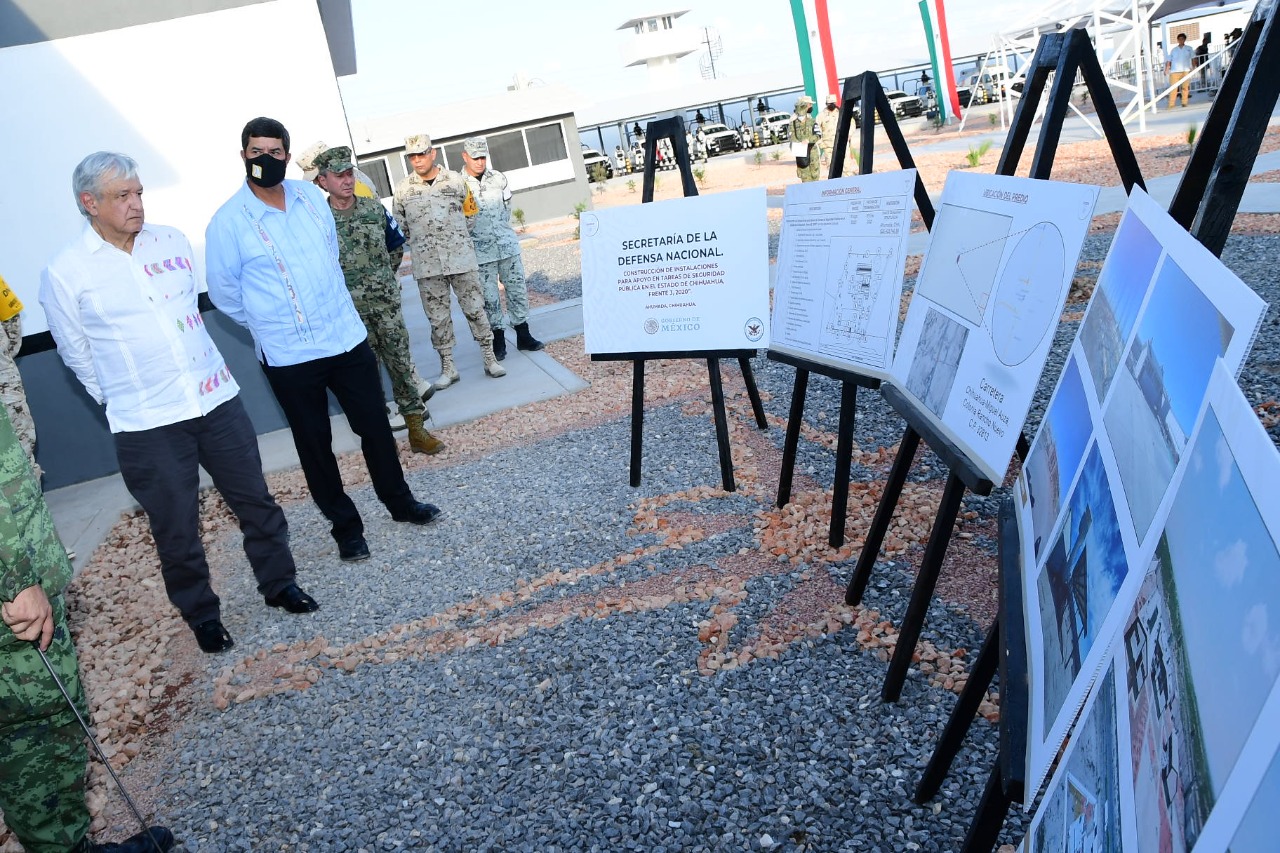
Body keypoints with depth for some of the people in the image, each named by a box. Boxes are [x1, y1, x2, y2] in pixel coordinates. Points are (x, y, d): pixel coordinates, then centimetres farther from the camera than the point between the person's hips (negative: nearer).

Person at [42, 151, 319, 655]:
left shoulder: (173, 241, 3)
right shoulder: (64, 274, -7)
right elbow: (79, 357, 4)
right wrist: (128, 401, 11)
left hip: (217, 401, 3)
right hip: (146, 426, -3)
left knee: (256, 502, 12)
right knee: (176, 530, 8)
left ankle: (279, 584, 33)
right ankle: (201, 614, 30)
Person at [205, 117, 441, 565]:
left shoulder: (311, 197, 2)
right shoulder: (228, 222, -10)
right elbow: (224, 292, 0)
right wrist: (269, 324, 10)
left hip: (348, 337, 3)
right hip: (288, 356, -3)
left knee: (375, 426, 13)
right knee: (315, 444, 9)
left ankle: (399, 501, 33)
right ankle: (345, 525, 26)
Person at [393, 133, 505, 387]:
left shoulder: (455, 180, 2)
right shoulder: (403, 189, 3)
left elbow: (470, 213, 12)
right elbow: (399, 225, 12)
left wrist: (457, 238, 10)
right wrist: (422, 242, 9)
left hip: (462, 259, -1)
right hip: (427, 265, 1)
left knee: (475, 309, 4)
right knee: (438, 317, 6)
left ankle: (490, 359, 14)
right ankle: (448, 367, 15)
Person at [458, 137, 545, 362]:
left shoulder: (498, 178, 5)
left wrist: (500, 231, 14)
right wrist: (478, 235, -3)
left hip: (507, 244, 3)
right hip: (481, 250, -3)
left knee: (517, 289, 7)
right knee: (489, 297, 2)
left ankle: (523, 335, 17)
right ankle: (498, 339, 13)